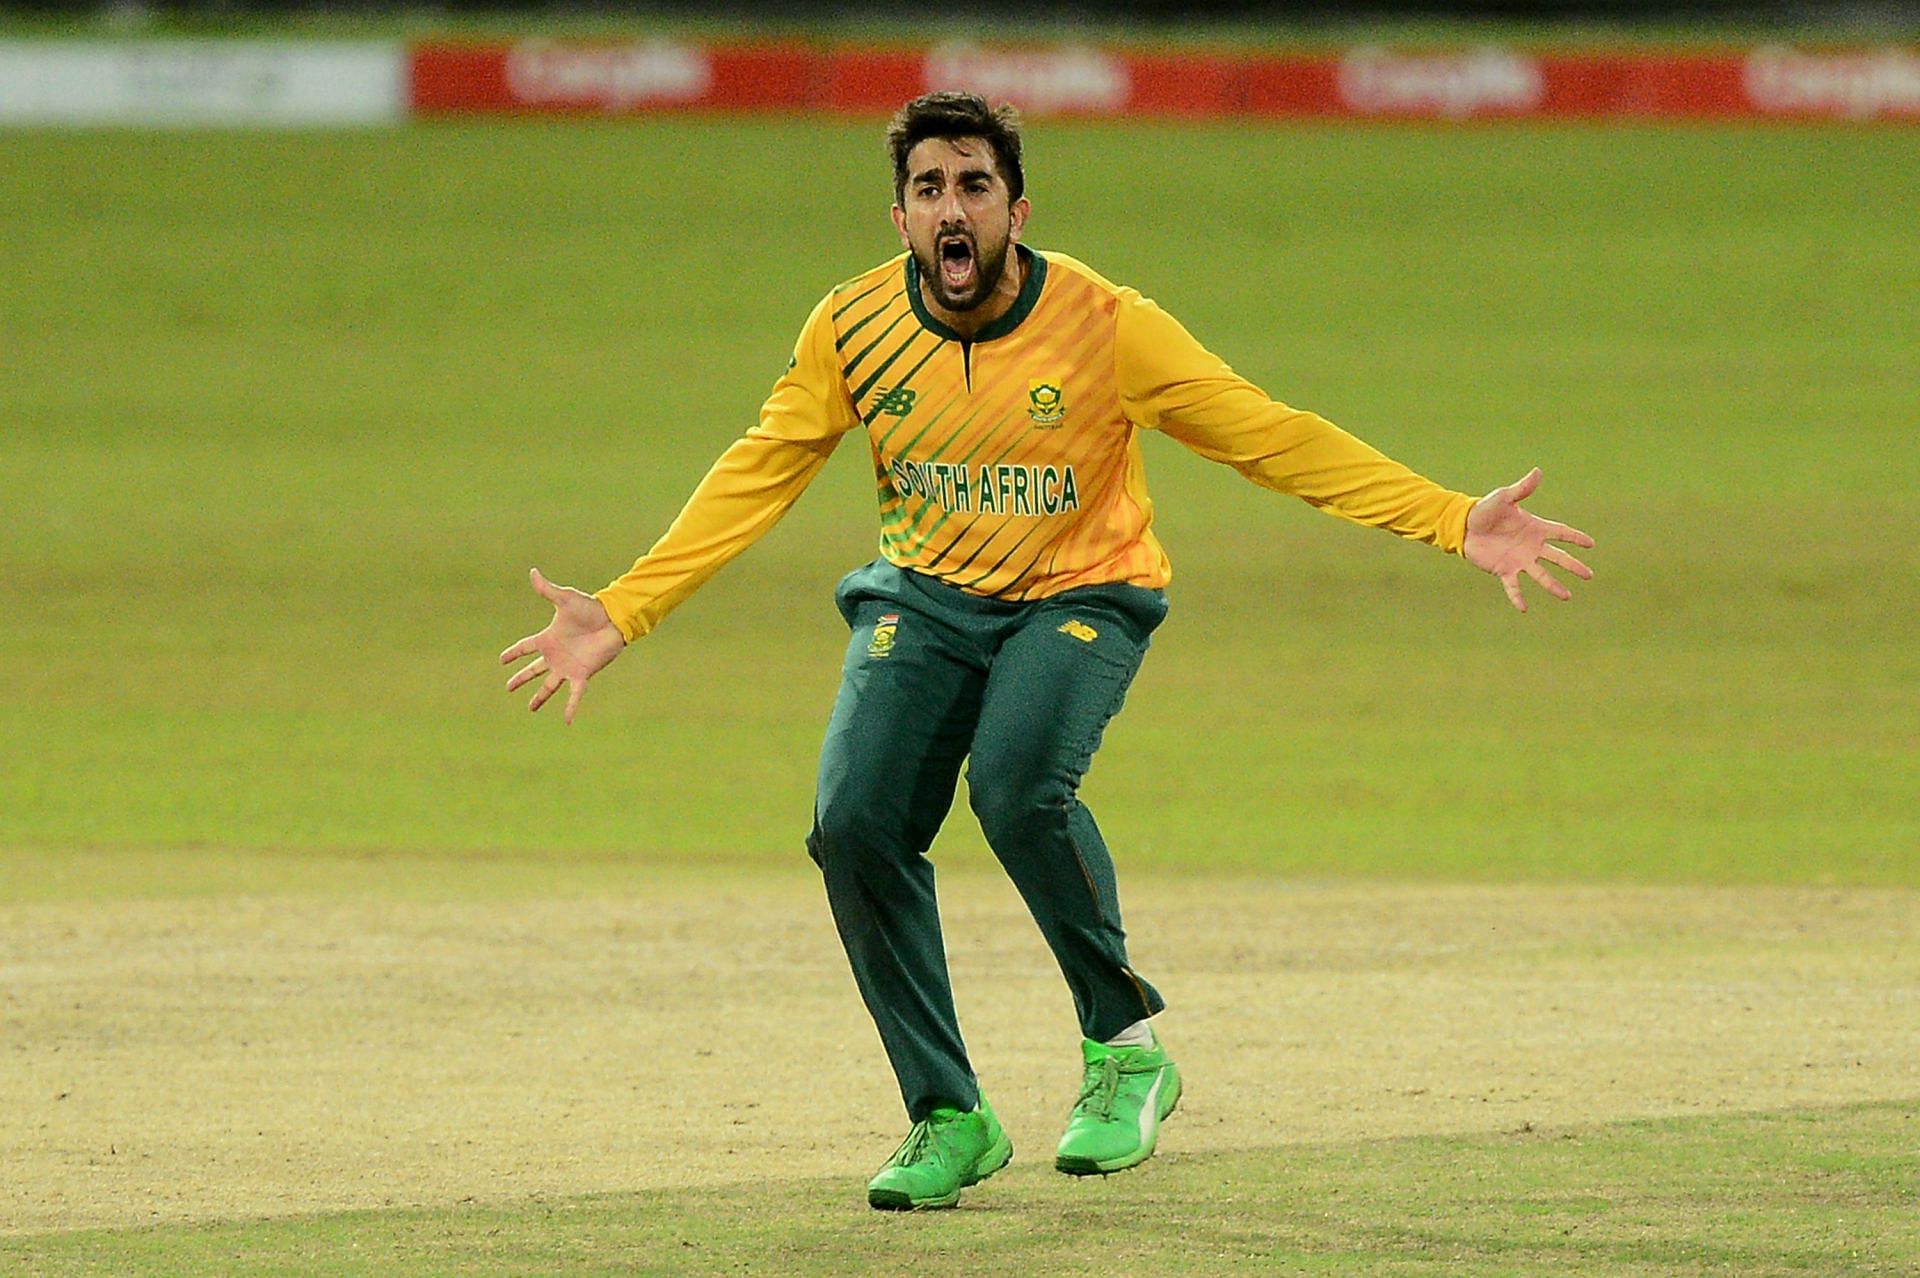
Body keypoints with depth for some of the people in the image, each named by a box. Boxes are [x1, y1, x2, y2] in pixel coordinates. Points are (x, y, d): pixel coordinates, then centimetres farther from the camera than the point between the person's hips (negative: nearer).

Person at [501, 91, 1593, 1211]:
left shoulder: (1106, 328, -17)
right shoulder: (852, 330, -9)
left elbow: (1273, 438, -15)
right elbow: (752, 481, -2)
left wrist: (1456, 525, -21)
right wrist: (621, 614, -9)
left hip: (1081, 600, -3)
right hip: (924, 600, 4)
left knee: (1017, 784, -32)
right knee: (856, 821, -17)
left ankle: (1126, 1046, -9)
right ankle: (949, 1120, 0)